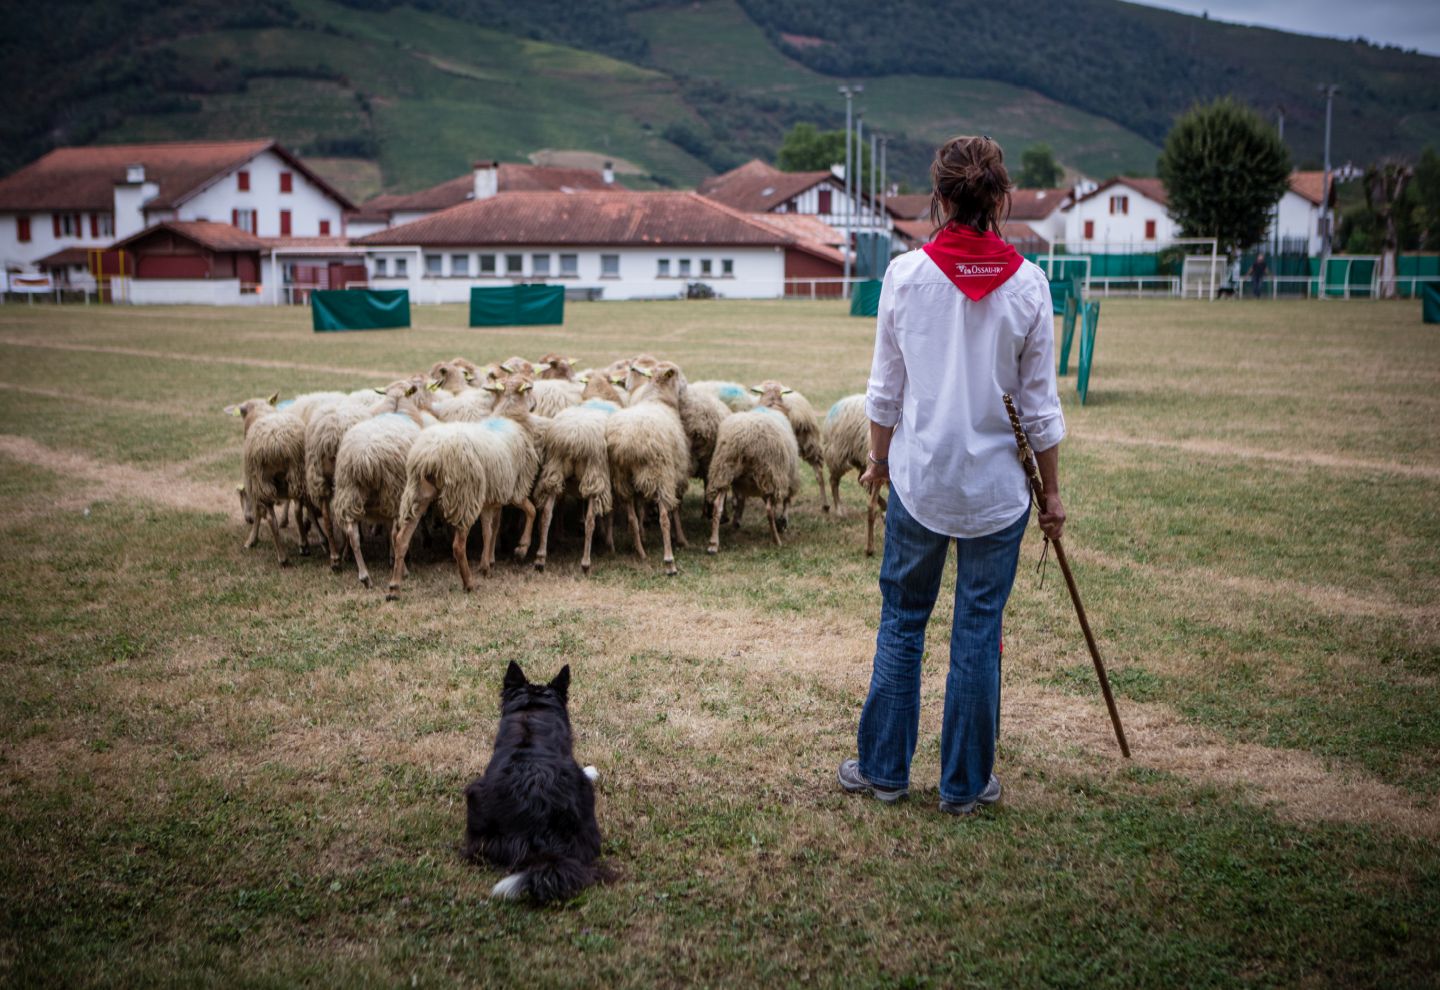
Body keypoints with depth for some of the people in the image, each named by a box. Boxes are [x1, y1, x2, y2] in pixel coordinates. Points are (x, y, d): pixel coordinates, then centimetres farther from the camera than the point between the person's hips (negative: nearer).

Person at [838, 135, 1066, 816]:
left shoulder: (905, 274, -6)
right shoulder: (1027, 283, -6)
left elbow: (886, 390, 1)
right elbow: (1039, 405, -2)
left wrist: (879, 458, 18)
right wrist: (1052, 490, 9)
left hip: (919, 477, 1)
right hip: (996, 483, 0)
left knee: (901, 620, 14)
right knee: (979, 631, 8)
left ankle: (883, 767, 23)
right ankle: (966, 783, 19)